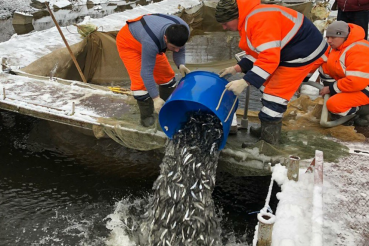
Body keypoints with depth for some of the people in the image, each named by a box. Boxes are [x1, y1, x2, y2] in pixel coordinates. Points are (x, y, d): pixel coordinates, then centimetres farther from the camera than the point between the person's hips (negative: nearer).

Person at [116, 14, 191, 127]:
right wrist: (155, 98, -41)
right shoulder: (151, 41, -47)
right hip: (128, 42, -6)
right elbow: (146, 72, -41)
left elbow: (180, 49, -9)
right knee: (140, 80, -18)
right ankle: (146, 116, 1)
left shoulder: (183, 29, -28)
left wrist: (181, 64, -30)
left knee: (167, 74, 4)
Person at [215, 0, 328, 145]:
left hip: (302, 52, -11)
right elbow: (258, 52, 12)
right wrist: (237, 68, 2)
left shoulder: (259, 20, -29)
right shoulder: (247, 20, 6)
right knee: (269, 88, 18)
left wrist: (245, 82, -34)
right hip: (285, 51, 11)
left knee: (274, 95, -10)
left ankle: (269, 143, 0)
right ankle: (269, 129, 32)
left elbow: (269, 58, -34)